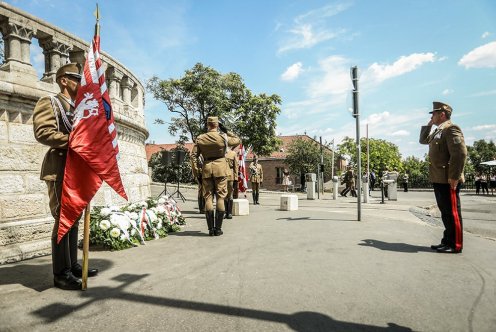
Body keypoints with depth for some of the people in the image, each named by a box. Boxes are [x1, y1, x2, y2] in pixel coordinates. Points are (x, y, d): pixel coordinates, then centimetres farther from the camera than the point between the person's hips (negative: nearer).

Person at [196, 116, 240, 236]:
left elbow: (195, 157, 6)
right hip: (220, 168, -1)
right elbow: (238, 140, 13)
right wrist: (226, 131, 13)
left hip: (206, 168, 2)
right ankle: (218, 229, 4)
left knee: (208, 197, 6)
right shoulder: (223, 137, -4)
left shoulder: (200, 138, 2)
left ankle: (211, 229, 6)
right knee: (220, 197, 3)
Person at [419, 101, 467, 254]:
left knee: (452, 212, -1)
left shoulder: (451, 128, -11)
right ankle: (447, 241, 23)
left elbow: (460, 153, -20)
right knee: (445, 212, 14)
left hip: (448, 180, -9)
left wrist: (454, 177, -22)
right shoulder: (438, 131, 17)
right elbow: (423, 140, 32)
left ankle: (455, 245, 7)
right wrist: (428, 125, 18)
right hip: (438, 180, 9)